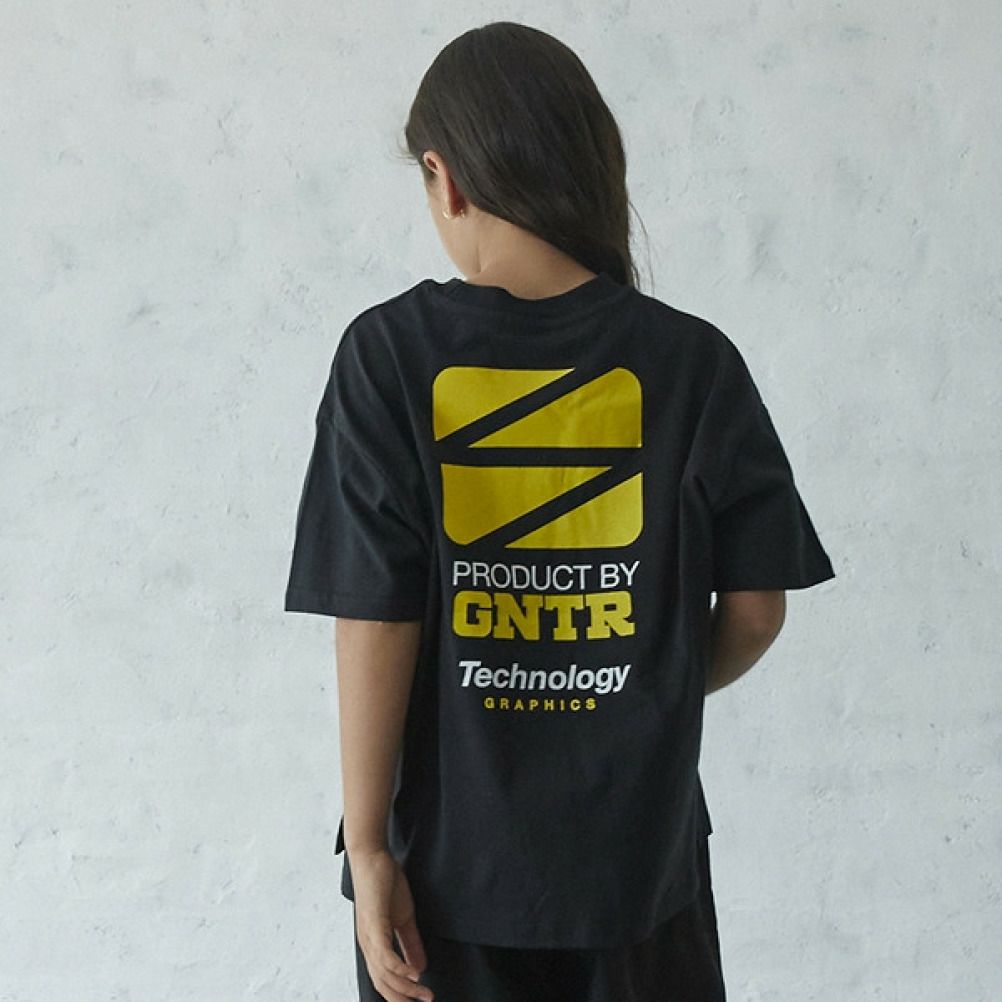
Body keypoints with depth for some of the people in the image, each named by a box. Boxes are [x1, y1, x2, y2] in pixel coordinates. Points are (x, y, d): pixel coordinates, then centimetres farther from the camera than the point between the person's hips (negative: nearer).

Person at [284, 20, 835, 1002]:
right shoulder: (693, 360, -7)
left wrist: (368, 841, -5)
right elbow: (755, 611, -3)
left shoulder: (390, 353, -12)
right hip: (640, 857, 1)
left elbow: (375, 622, -13)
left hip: (451, 860, -1)